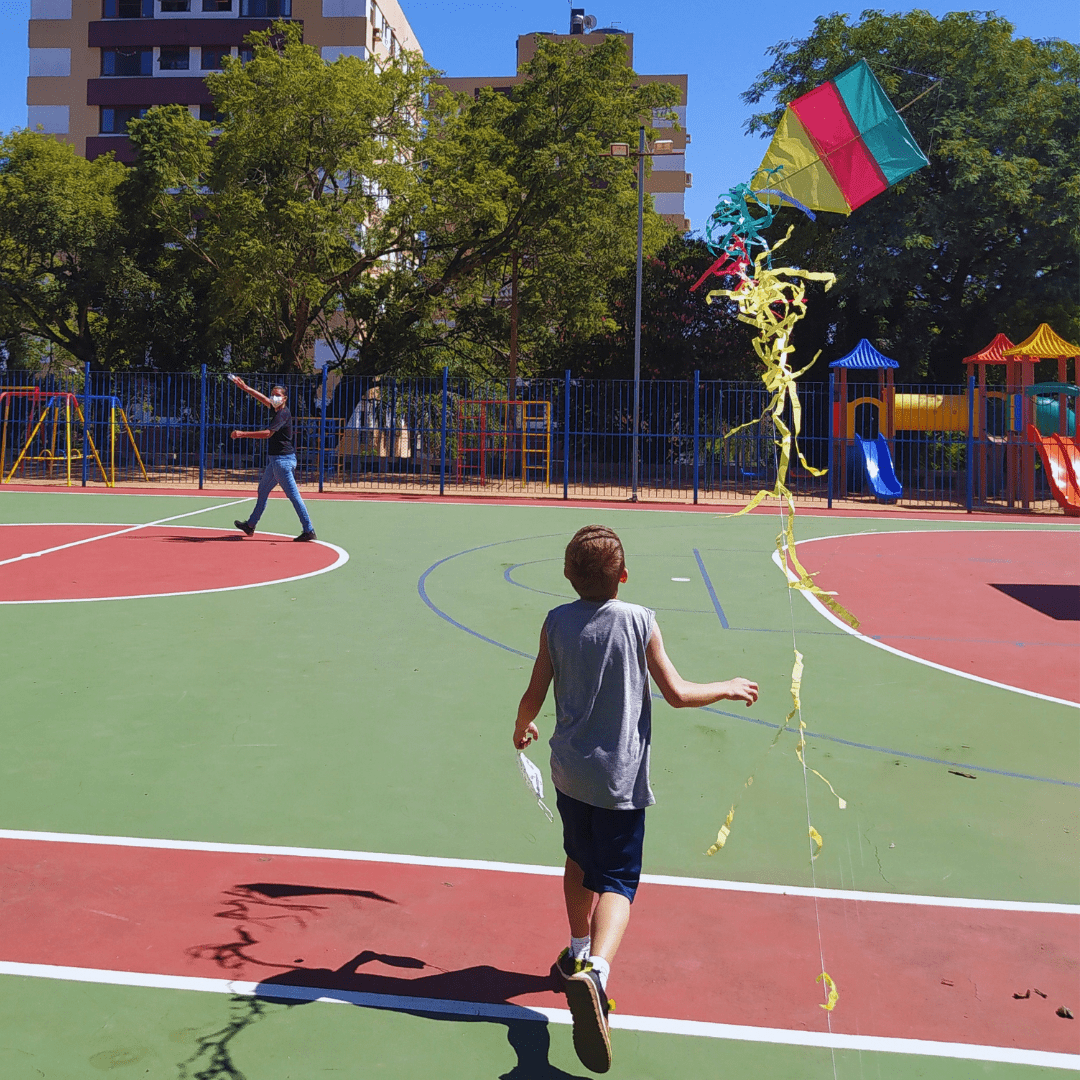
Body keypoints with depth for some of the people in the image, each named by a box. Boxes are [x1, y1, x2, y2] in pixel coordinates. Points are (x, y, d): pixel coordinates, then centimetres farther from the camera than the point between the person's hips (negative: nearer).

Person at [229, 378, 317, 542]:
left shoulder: (283, 414, -15)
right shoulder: (277, 410, 12)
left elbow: (267, 433, -26)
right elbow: (263, 399, 30)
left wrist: (242, 434, -27)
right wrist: (245, 387, 32)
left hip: (283, 459, -11)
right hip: (275, 460, 11)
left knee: (293, 495, -12)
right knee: (263, 491, 20)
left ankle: (309, 531, -12)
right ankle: (250, 526, 33)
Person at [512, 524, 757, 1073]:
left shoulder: (556, 622, -4)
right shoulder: (640, 622, -11)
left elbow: (534, 694, 3)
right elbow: (677, 694, -7)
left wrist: (522, 726, 24)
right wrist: (728, 688, 10)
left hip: (569, 770, 4)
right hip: (620, 777, -3)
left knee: (581, 861, 25)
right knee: (616, 879, -2)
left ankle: (579, 953, 40)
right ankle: (594, 970, -26)